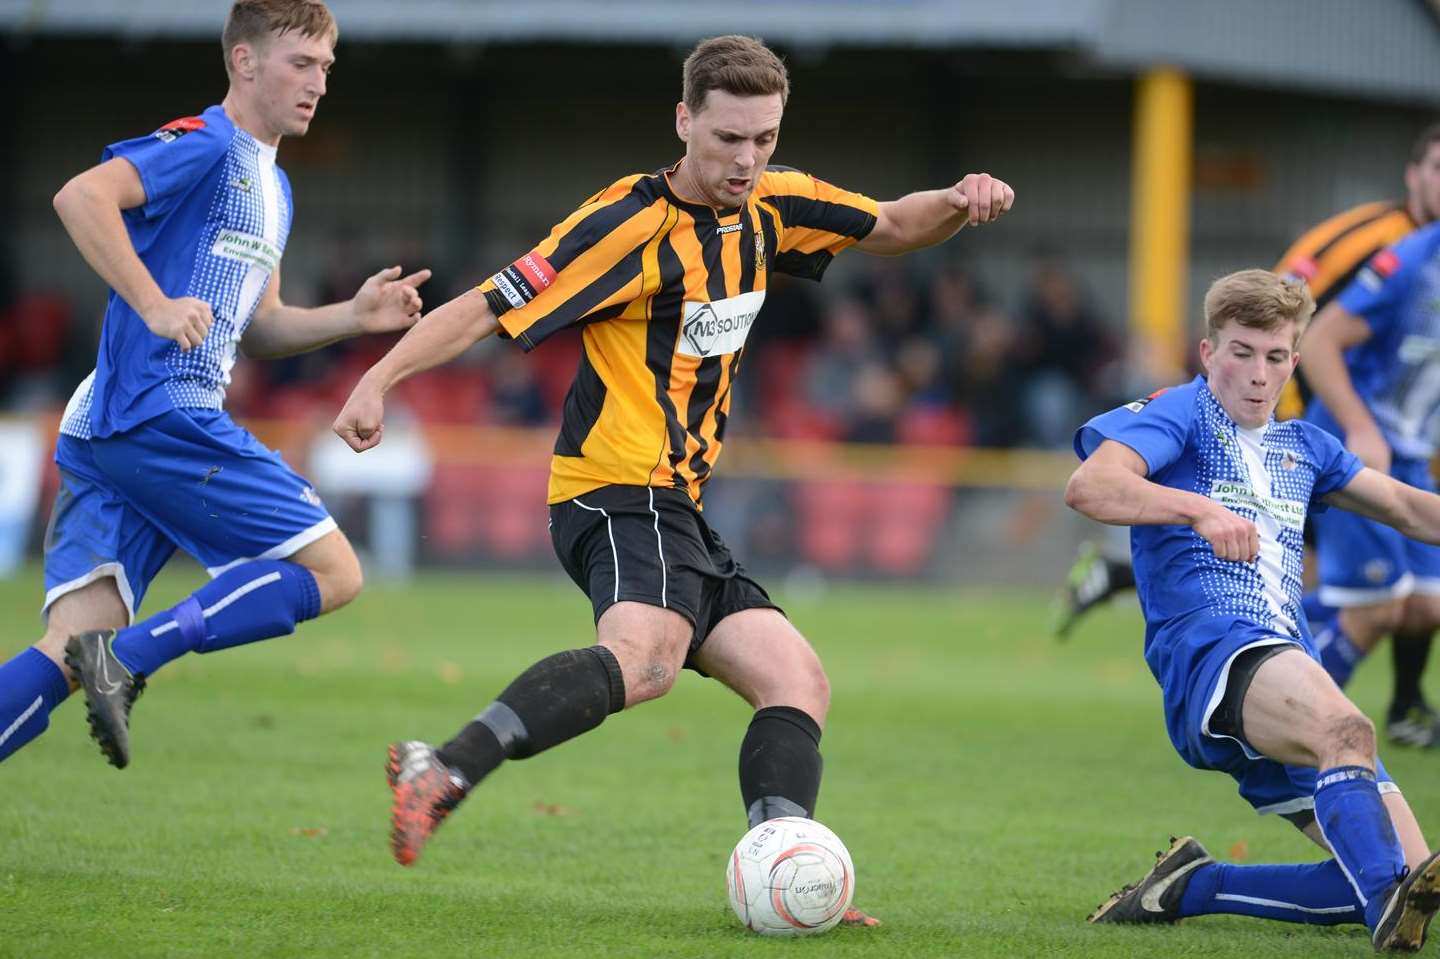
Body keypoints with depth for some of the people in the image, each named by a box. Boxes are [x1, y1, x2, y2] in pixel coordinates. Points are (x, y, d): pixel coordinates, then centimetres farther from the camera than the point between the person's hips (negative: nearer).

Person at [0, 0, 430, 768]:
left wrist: (354, 316, 17)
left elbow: (255, 328, 32)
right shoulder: (206, 145, -4)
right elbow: (81, 196, -18)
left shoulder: (271, 186, 26)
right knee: (331, 571, -6)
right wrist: (154, 306, -23)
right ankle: (128, 657, -15)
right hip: (161, 415, -9)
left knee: (68, 654, -2)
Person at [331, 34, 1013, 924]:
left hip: (676, 508, 10)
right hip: (620, 492, -10)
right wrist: (381, 379, -27)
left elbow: (890, 226, 25)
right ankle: (443, 773, -49)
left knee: (799, 682, 5)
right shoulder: (632, 224, -13)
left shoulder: (768, 205, 11)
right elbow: (486, 308, -16)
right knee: (645, 656, -36)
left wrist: (960, 203, 3)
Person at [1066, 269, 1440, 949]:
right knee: (1347, 729, -40)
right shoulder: (1181, 415, 4)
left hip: (1289, 664, 8)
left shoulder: (1301, 447, 26)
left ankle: (1190, 887, 5)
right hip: (1209, 651, -8)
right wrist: (1201, 508, -29)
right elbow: (1088, 487, -14)